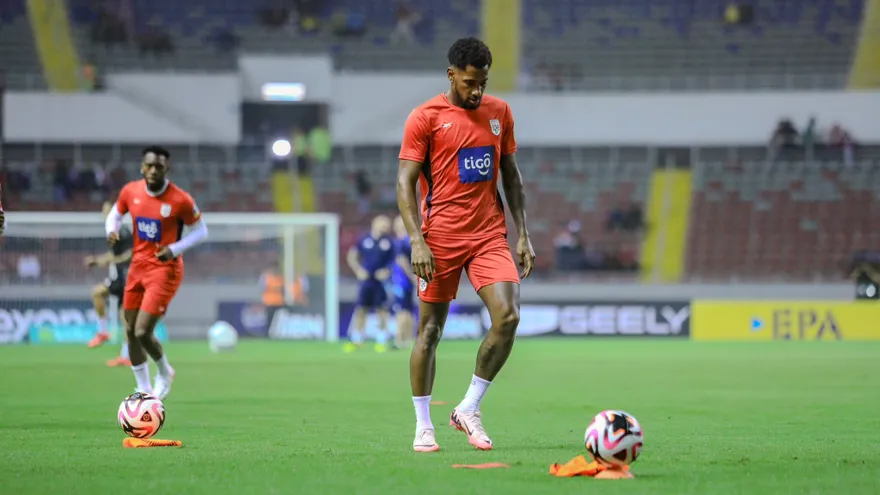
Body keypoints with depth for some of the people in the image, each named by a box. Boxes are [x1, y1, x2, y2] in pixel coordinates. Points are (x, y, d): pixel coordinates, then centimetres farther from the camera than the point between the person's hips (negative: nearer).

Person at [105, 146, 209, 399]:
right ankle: (144, 389, 25)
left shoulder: (180, 200, -15)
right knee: (130, 331, 8)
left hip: (165, 270, -6)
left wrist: (174, 249, -19)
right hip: (138, 266, 6)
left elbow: (201, 231, -6)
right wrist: (111, 231, -8)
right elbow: (115, 214, 15)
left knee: (143, 332, -13)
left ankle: (164, 372, 17)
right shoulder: (130, 192, -2)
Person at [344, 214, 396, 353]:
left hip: (381, 281, -1)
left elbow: (394, 261, 7)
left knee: (382, 311, -1)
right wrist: (358, 270, -2)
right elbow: (351, 256, 10)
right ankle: (356, 340, 9)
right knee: (360, 310, 1)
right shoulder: (365, 240, 4)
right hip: (366, 280, 1)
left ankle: (382, 341, 8)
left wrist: (387, 271, -9)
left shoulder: (389, 243, 3)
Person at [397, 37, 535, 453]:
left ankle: (468, 410, 1)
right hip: (441, 239, -3)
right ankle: (423, 426, 14)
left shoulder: (499, 112, 10)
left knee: (508, 317, -14)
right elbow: (405, 182, -6)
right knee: (430, 331, 2)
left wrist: (522, 235, 10)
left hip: (489, 235, 3)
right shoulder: (425, 118, -4)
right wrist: (416, 240, -16)